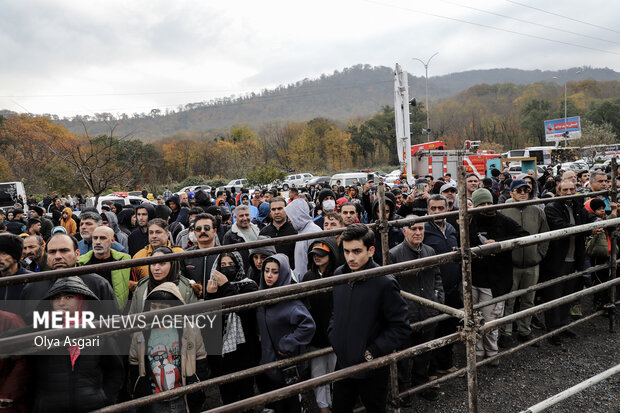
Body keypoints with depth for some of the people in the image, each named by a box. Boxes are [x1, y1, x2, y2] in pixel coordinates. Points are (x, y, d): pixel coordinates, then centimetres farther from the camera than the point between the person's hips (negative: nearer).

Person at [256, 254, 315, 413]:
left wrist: (287, 345, -24)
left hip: (285, 362, -7)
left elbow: (308, 324, -32)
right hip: (267, 359, 7)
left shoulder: (288, 298, -23)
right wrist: (260, 335, 10)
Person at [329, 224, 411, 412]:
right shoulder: (339, 274, -2)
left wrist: (372, 351, -18)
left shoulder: (385, 283, -21)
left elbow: (401, 329, -17)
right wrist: (333, 337, 3)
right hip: (342, 363, 5)